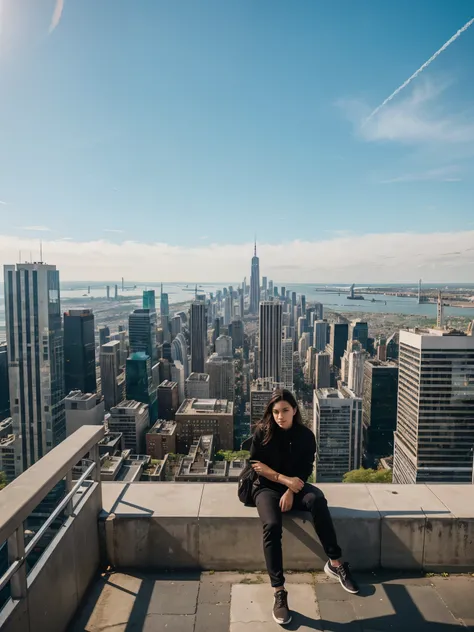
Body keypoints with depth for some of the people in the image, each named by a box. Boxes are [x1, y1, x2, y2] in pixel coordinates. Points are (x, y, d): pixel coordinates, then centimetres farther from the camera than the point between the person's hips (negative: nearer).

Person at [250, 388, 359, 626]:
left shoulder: (305, 435, -4)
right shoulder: (262, 432, -9)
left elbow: (305, 470, -3)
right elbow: (255, 464, -9)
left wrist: (291, 491, -20)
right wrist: (285, 479, -17)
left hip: (294, 486, 2)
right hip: (267, 488, -1)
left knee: (317, 499, -31)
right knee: (272, 525, -30)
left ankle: (335, 563, -19)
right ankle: (279, 592, -23)